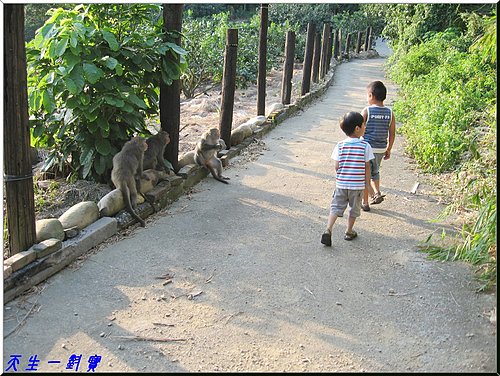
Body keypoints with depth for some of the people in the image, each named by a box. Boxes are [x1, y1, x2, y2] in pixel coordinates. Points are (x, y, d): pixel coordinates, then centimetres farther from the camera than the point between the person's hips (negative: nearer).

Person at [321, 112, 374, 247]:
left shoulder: (340, 145, -5)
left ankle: (328, 230, -8)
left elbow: (336, 166, -6)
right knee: (354, 209, 17)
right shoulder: (365, 146, -10)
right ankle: (349, 232, 29)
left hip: (341, 183, 1)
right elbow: (367, 167, -6)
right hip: (358, 184, -1)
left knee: (336, 207, 8)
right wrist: (367, 183, 6)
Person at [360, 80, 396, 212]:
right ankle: (377, 193, 10)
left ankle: (365, 203, 14)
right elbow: (392, 134, 5)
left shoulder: (366, 111, -11)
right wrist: (388, 150, 15)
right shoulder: (389, 112, 1)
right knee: (375, 172, 27)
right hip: (381, 149, 4)